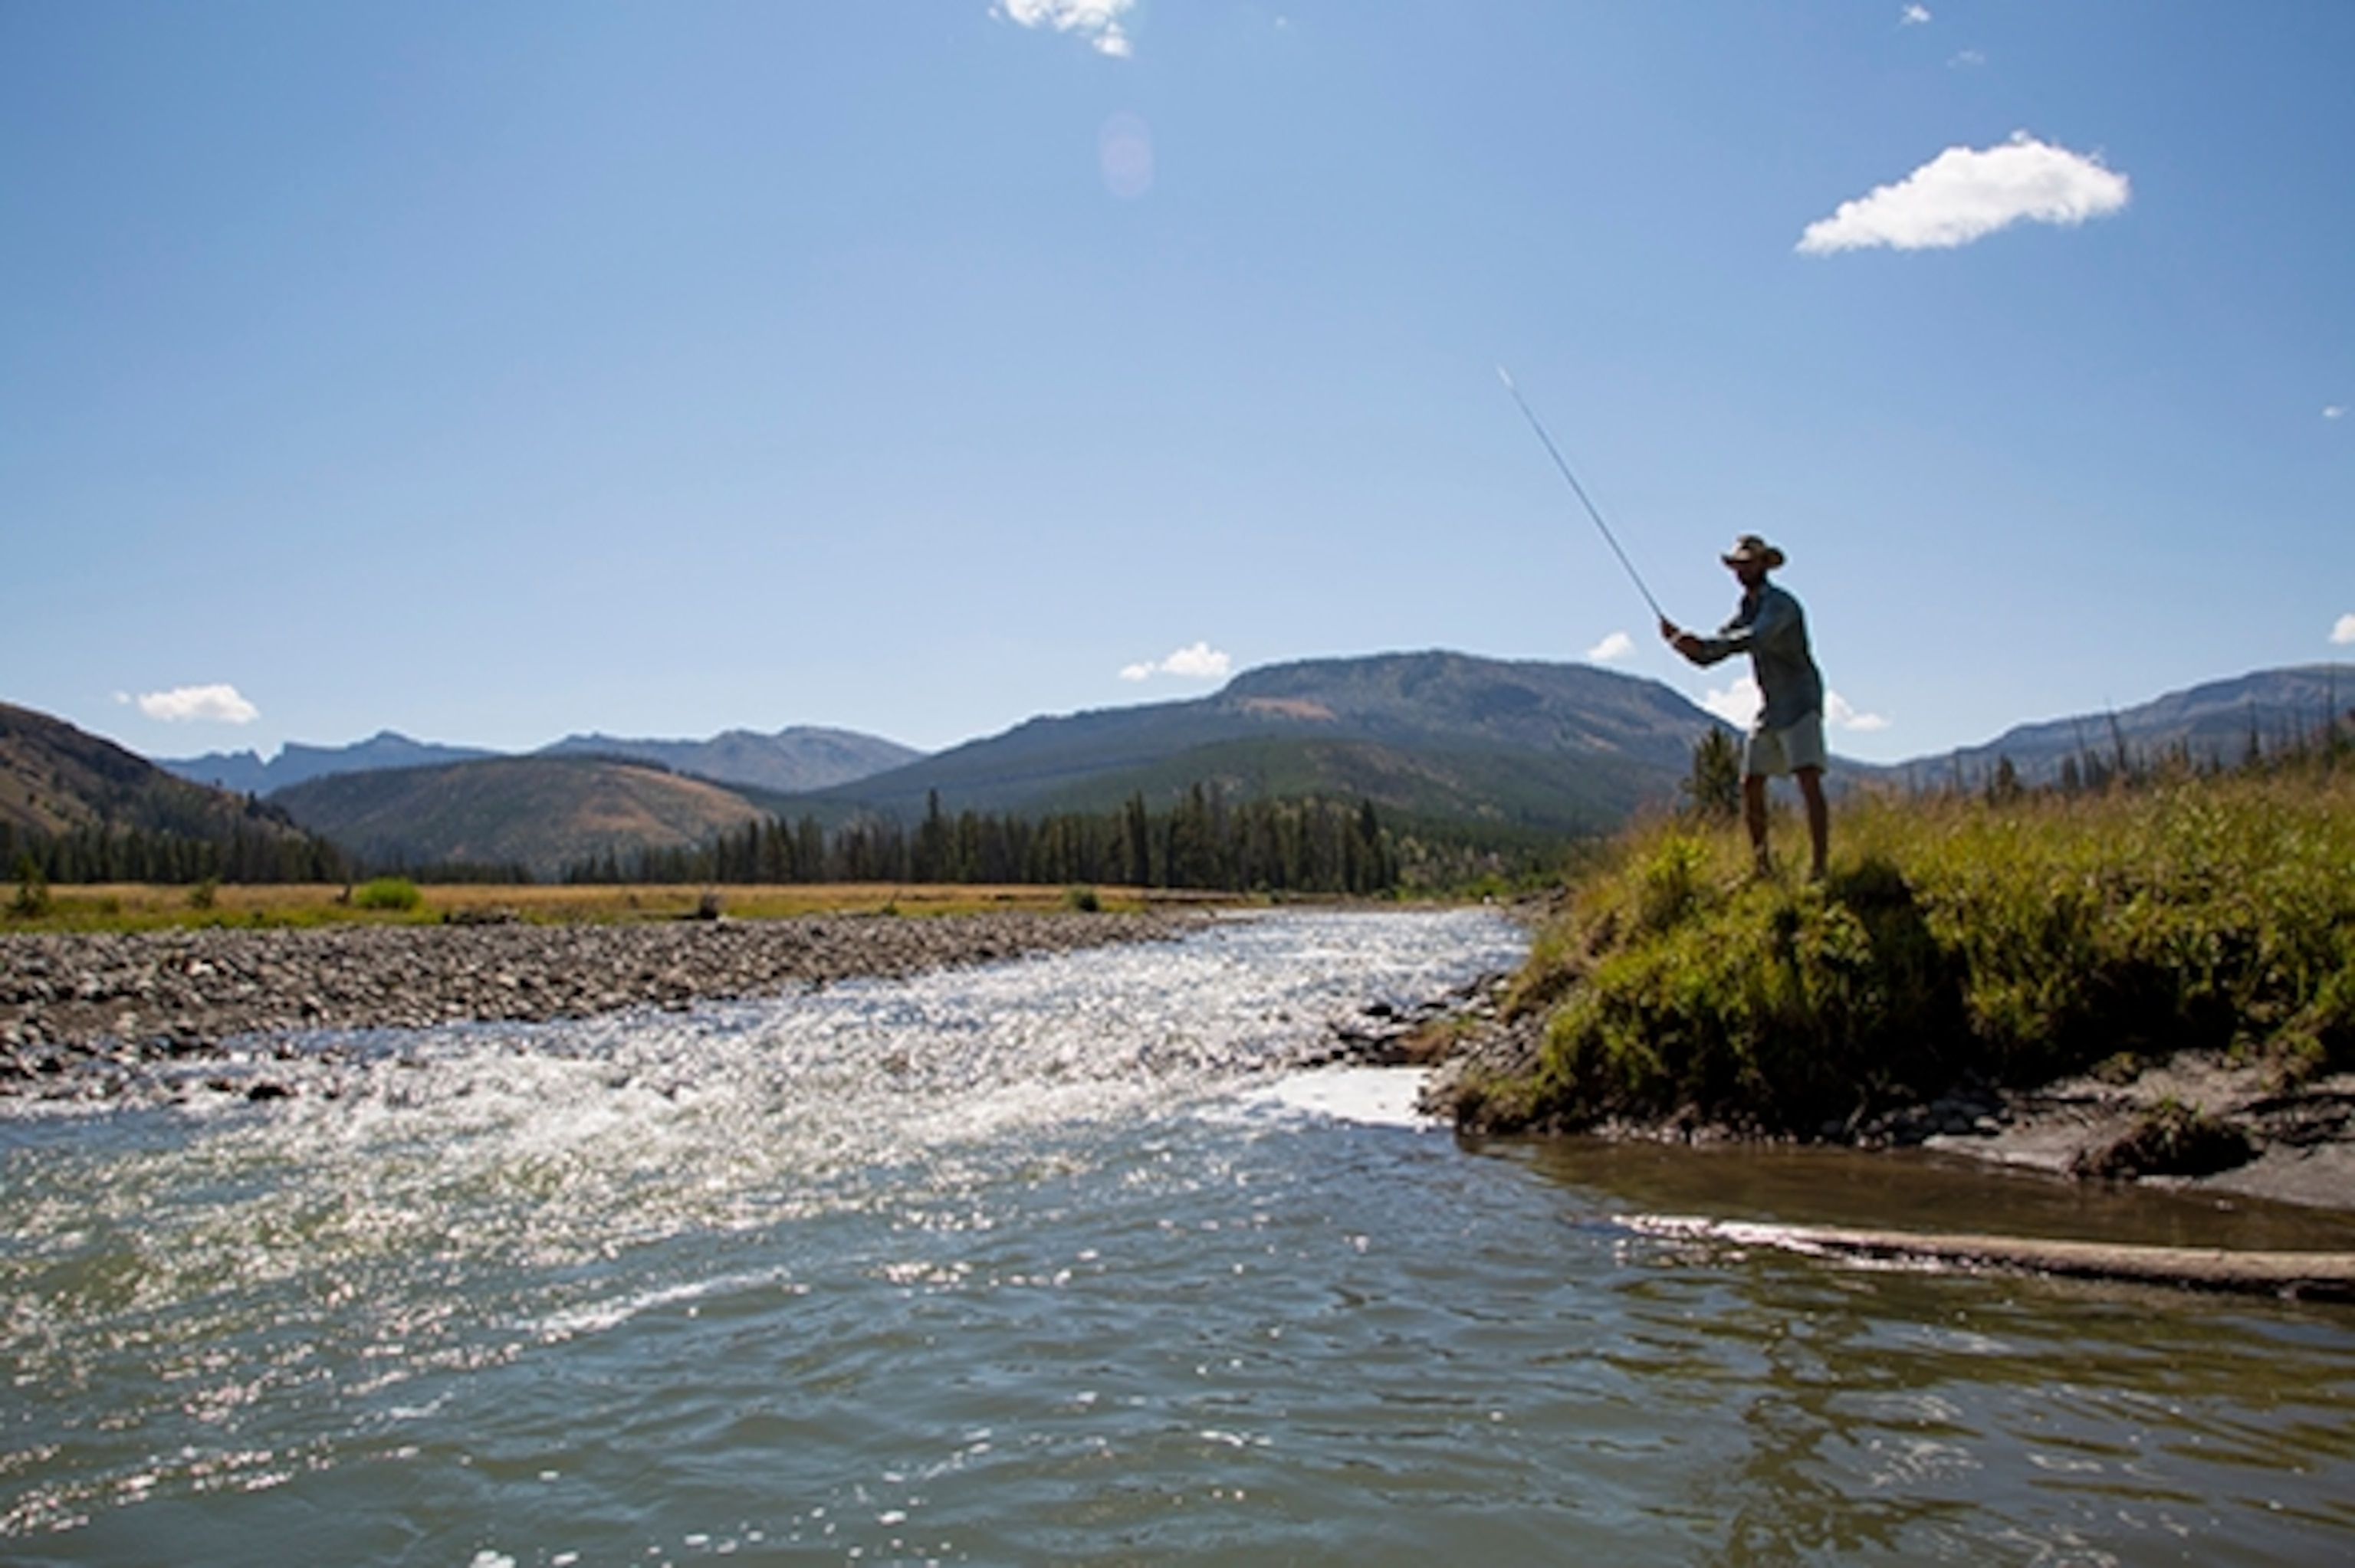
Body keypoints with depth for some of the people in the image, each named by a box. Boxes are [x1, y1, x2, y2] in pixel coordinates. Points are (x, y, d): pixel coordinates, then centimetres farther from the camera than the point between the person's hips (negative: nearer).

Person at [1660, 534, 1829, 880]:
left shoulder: (1781, 605, -14)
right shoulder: (1745, 612, 13)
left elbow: (1753, 640, -34)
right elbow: (1706, 655, 12)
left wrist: (1699, 641, -40)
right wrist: (1678, 639, -7)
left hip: (1800, 706, -9)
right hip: (1769, 711, 9)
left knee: (1809, 782, -18)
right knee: (1750, 785, 6)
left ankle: (1818, 867, -20)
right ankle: (1761, 867, 14)